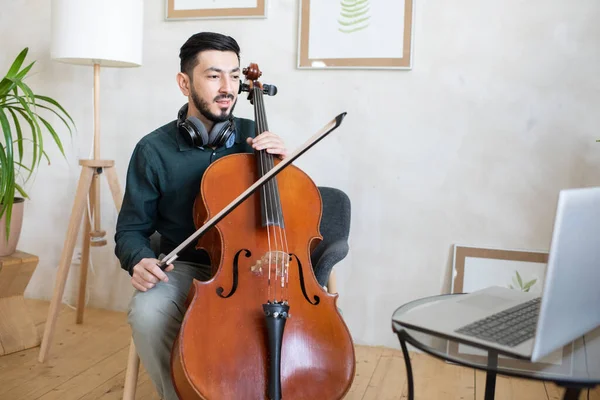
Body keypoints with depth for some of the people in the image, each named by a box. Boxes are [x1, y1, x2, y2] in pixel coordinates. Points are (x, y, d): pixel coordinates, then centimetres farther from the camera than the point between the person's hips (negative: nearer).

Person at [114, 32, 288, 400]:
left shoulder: (254, 136, 0)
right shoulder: (154, 151, -5)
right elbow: (132, 229, 4)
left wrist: (283, 162, -14)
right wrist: (139, 259, -19)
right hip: (184, 266, 0)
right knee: (147, 314, -32)